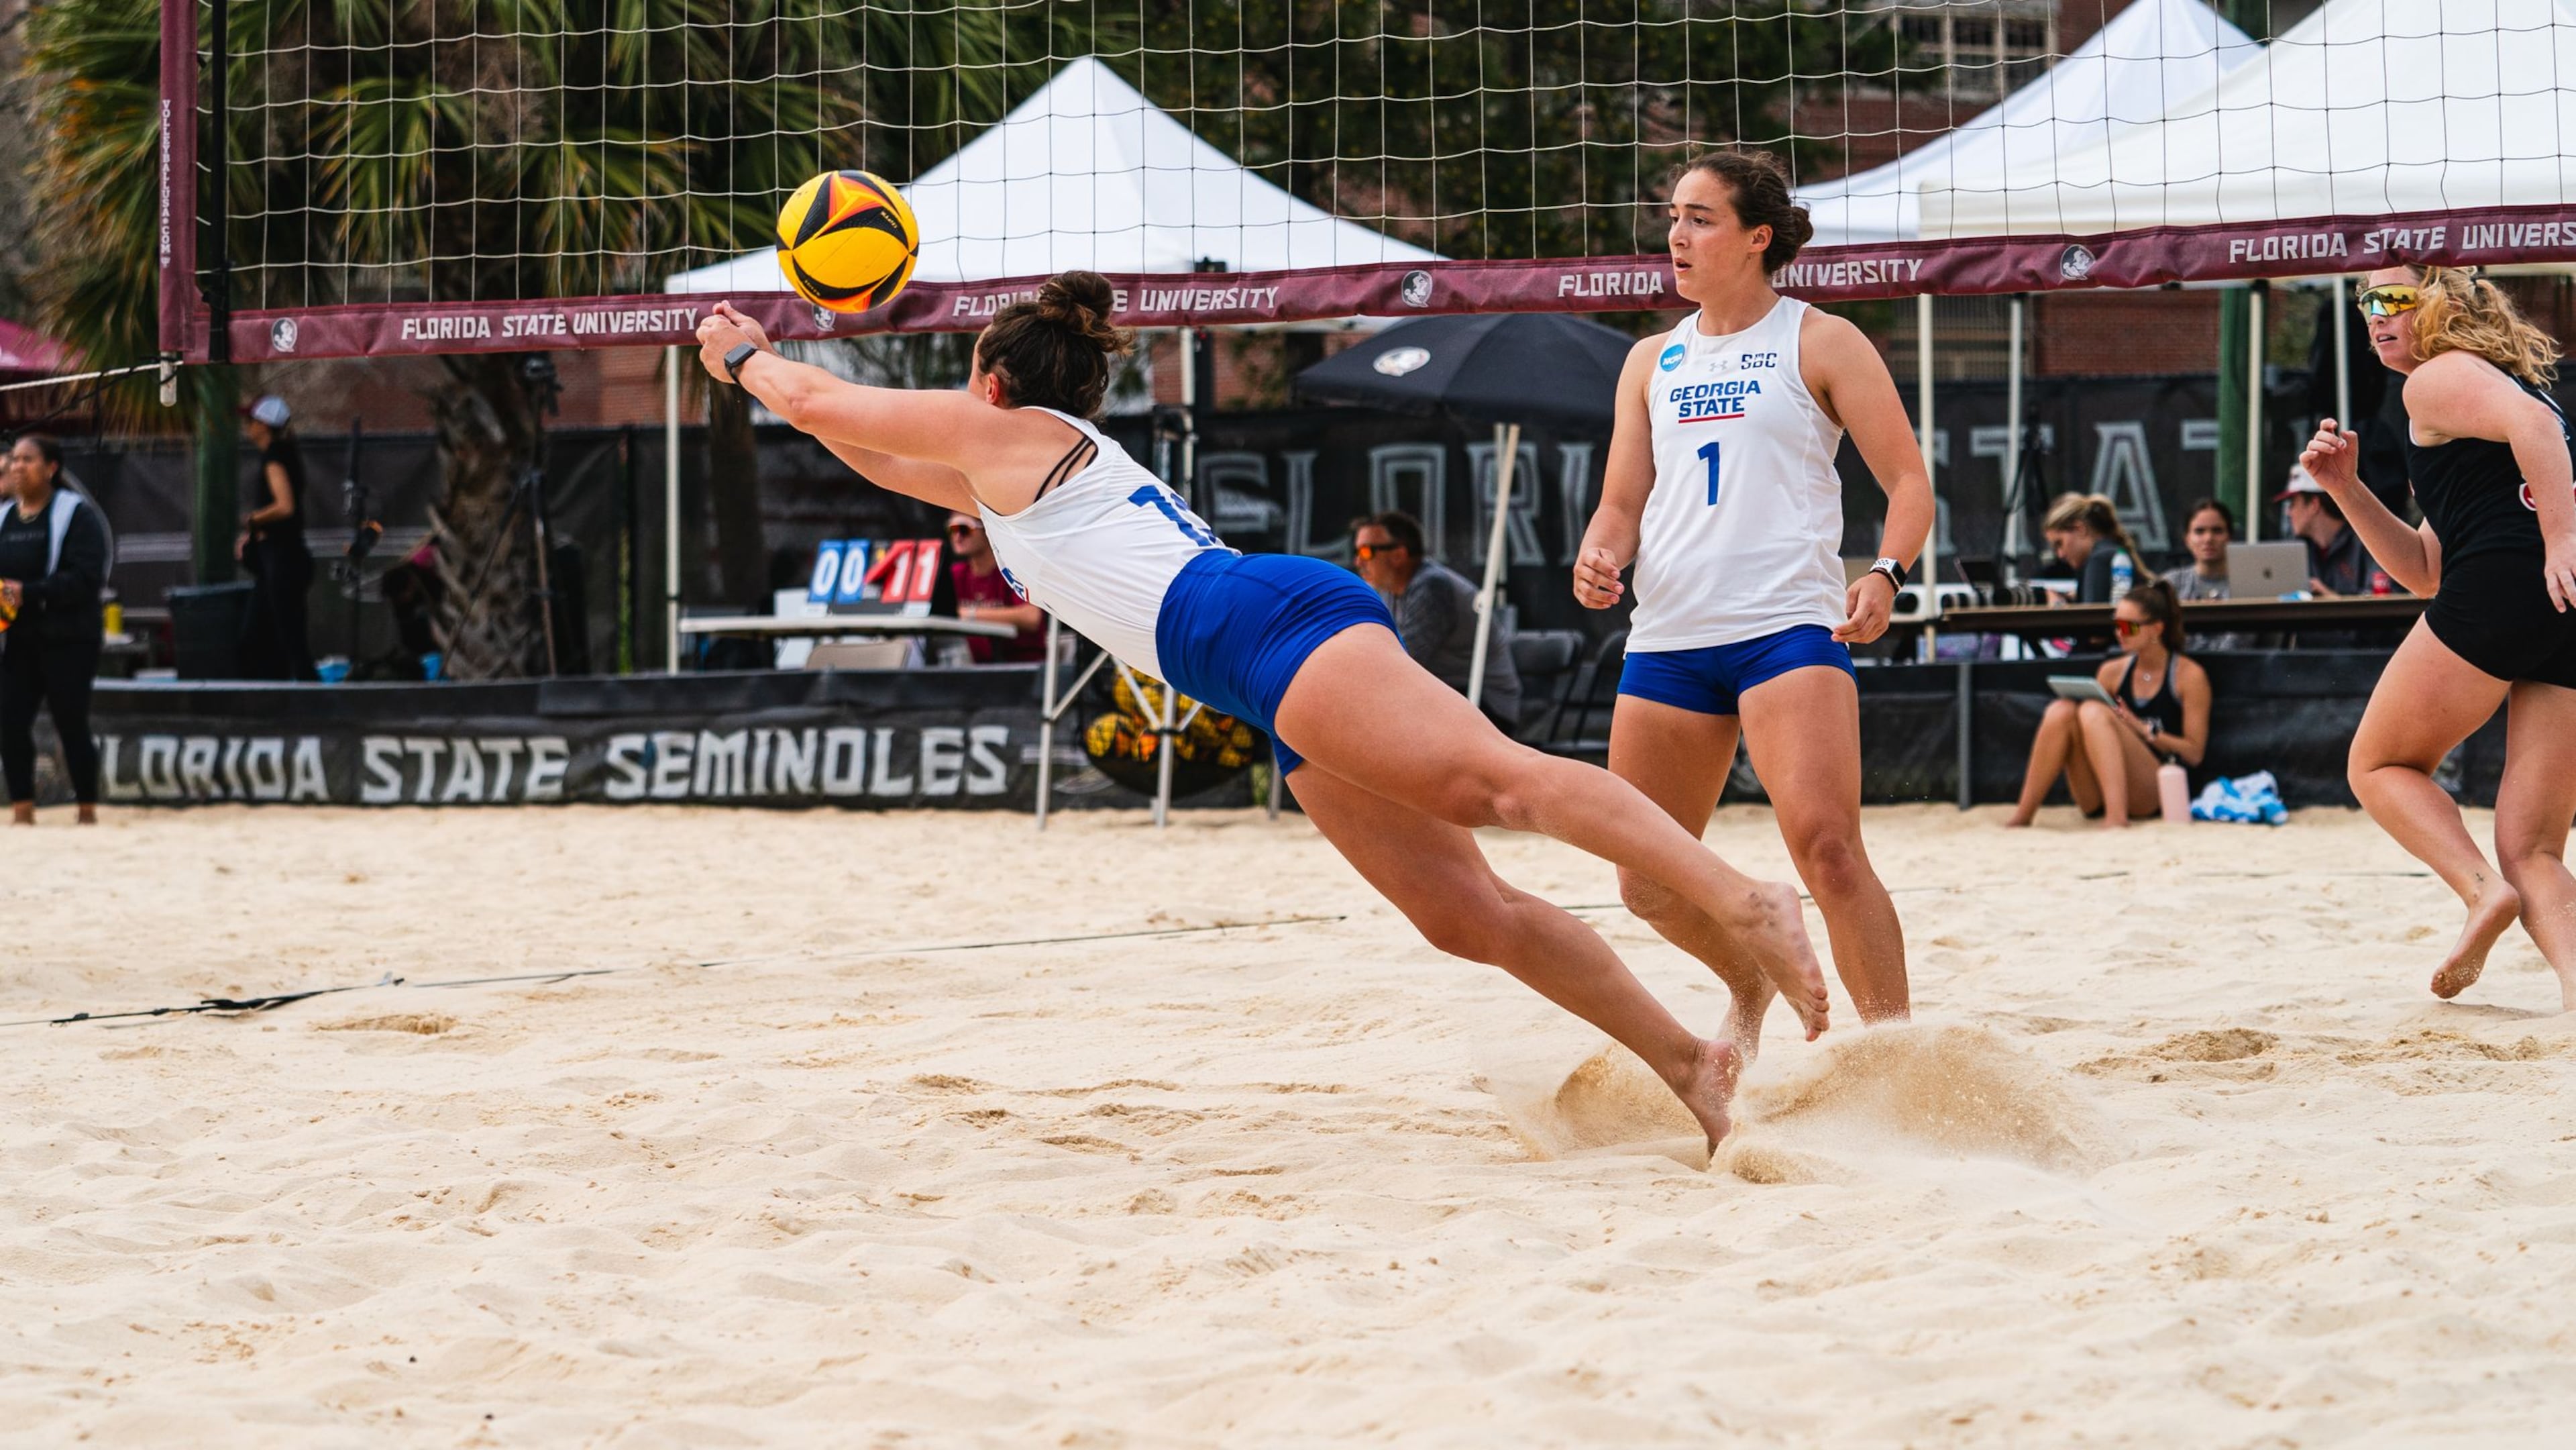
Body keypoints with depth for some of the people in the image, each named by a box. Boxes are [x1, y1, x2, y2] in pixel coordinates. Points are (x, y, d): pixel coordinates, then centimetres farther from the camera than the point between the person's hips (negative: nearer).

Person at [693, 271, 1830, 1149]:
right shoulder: (1052, 469, 39)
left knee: (1493, 779, -28)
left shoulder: (1003, 429, 15)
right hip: (1293, 693, 9)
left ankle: (1740, 897, -45)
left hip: (1274, 625, -9)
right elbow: (890, 464, 54)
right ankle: (1690, 1063, -13)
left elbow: (822, 402, 24)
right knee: (1465, 915, -3)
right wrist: (772, 369, 58)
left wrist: (747, 359, 43)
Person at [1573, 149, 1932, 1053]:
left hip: (1788, 625, -6)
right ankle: (1754, 980, 36)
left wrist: (1885, 574, -19)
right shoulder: (1653, 362, 18)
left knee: (1825, 845, -23)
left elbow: (1908, 480, 0)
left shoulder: (1819, 345, 4)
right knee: (1646, 882, 9)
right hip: (1667, 638, 6)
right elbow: (1623, 503, 18)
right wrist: (1599, 558, -6)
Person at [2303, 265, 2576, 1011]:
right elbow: (2426, 571, 32)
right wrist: (2347, 489, 25)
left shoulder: (2439, 377, 7)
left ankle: (2483, 889, -12)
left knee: (2379, 765, 13)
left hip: (2502, 586, -8)